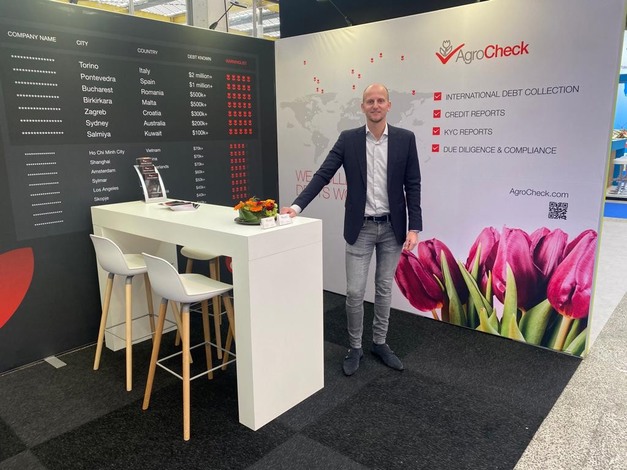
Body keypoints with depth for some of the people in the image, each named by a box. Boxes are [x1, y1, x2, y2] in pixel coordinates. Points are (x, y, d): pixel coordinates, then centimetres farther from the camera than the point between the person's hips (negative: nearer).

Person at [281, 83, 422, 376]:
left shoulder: (405, 139, -1)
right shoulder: (348, 139, -2)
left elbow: (412, 186, -1)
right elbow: (323, 175, -6)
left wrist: (414, 227, -7)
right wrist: (298, 205, -19)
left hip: (393, 227, 1)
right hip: (361, 228, -1)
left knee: (384, 288, 13)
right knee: (355, 291, 2)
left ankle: (379, 343, 31)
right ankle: (355, 347, 22)